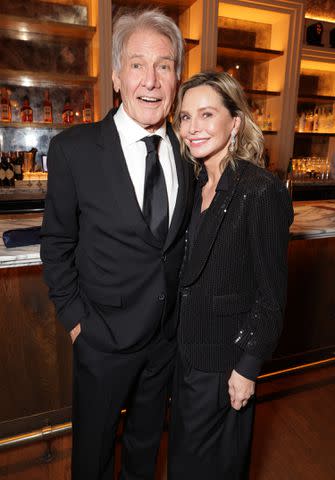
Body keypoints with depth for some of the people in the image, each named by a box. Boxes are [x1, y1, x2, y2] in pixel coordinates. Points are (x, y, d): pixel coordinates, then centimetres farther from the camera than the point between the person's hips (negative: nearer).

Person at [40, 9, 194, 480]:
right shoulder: (74, 149, -15)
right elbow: (57, 244, -7)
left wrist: (184, 310, 4)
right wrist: (75, 319, -7)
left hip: (168, 334, 4)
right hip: (105, 336, -3)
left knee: (147, 437, 29)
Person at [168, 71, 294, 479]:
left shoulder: (260, 191, -22)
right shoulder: (197, 185, 1)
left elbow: (272, 293, -18)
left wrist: (248, 369, -13)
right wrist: (180, 339, 11)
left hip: (225, 356, -7)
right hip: (188, 348, 7)